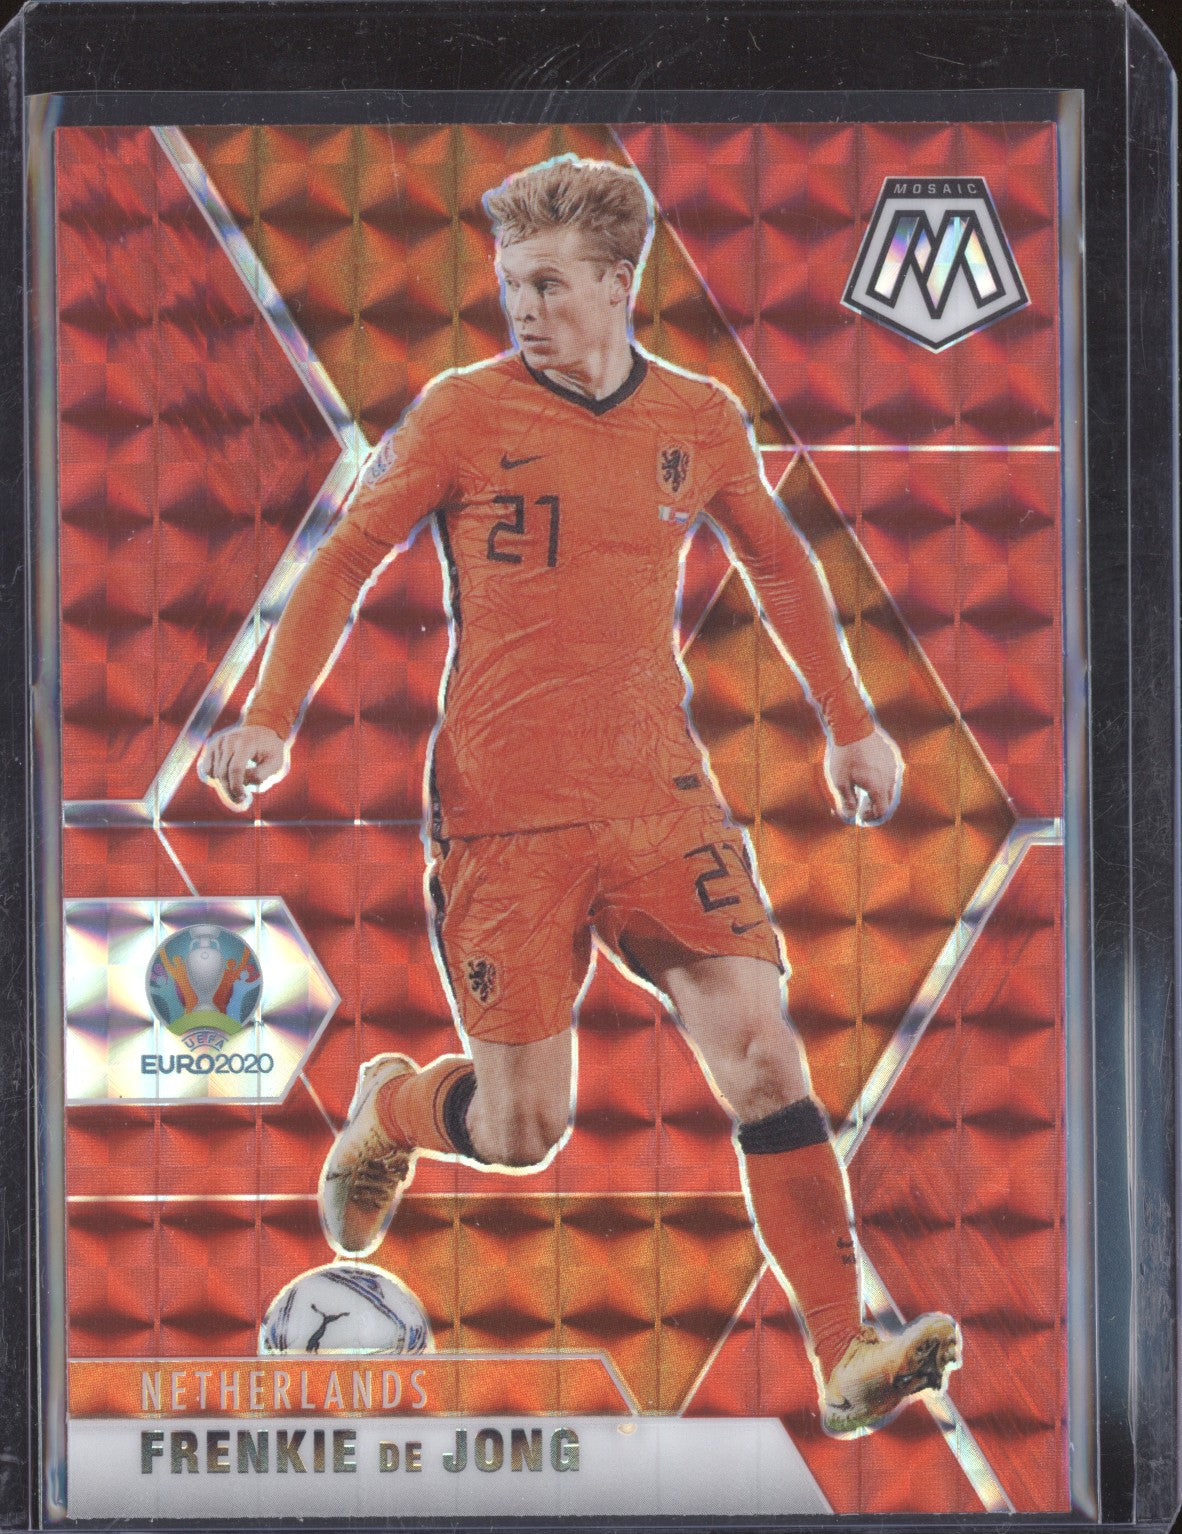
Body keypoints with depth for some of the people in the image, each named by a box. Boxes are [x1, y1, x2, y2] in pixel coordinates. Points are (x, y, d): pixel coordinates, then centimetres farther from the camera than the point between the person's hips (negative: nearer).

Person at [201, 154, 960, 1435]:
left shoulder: (702, 419, 7)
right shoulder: (461, 411, -2)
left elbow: (776, 563, 22)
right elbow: (347, 560, 4)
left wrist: (848, 722, 22)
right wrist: (269, 719, -6)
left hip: (660, 799, 3)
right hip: (502, 812, -2)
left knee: (762, 1051, -11)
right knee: (522, 1132, 0)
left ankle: (848, 1359, -3)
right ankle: (389, 1113, 35)